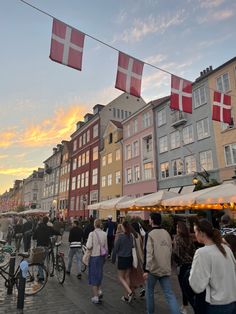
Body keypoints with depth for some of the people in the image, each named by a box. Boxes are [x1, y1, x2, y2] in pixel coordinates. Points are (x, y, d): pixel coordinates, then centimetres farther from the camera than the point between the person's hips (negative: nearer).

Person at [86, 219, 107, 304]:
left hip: (94, 256, -4)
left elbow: (89, 246, -21)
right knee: (99, 274, 24)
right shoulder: (104, 234, -3)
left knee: (94, 275, 9)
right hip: (102, 256, 4)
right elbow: (106, 247, 3)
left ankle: (96, 297, 15)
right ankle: (99, 290, 18)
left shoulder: (92, 234, -15)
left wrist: (86, 244, 0)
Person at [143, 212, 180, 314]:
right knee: (169, 294, 7)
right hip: (166, 269, 5)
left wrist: (146, 269, -20)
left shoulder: (150, 234, -14)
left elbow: (148, 253, -21)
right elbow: (170, 250, 14)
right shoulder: (167, 233, 5)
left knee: (149, 291, 17)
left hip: (154, 268, -4)